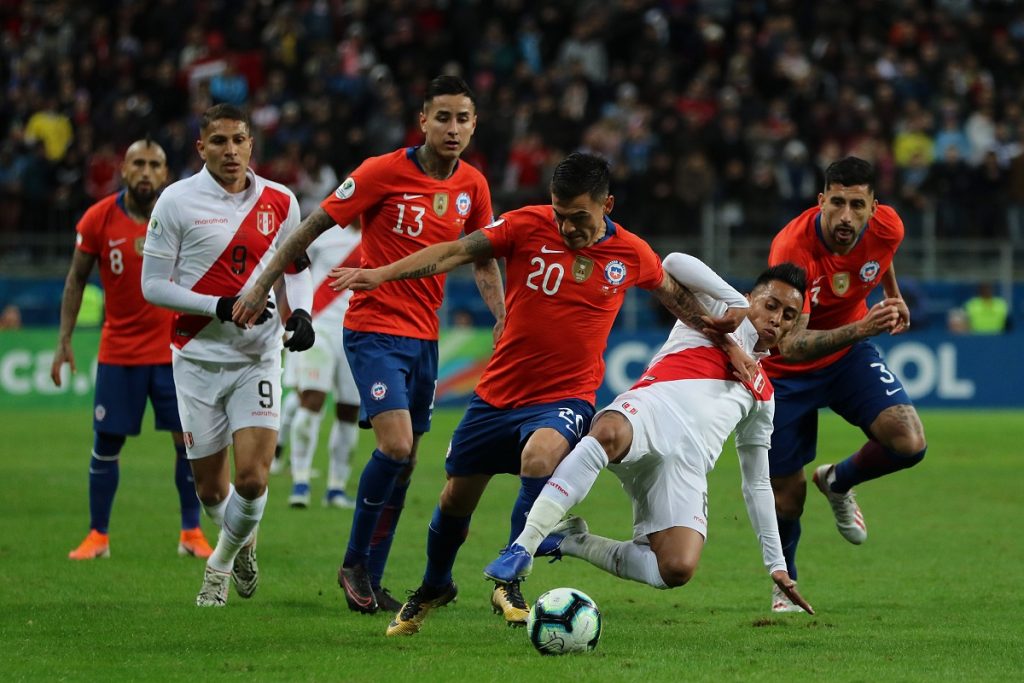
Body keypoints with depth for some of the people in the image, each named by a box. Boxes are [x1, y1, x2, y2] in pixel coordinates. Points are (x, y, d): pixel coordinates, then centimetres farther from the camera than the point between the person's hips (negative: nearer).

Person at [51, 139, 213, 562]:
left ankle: (191, 533, 10)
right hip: (118, 349, 0)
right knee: (106, 444, 1)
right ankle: (98, 536, 13)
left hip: (175, 348, 0)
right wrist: (64, 341, -2)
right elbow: (76, 280, 3)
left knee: (189, 441, -2)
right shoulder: (98, 219, -6)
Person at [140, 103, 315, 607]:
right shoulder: (178, 201, -6)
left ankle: (221, 563, 15)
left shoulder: (280, 203, 4)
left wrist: (301, 312, -3)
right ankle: (244, 542, 39)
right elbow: (153, 285, -6)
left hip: (258, 358, 1)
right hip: (198, 358, -1)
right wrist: (222, 307, -17)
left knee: (252, 479, -13)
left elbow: (296, 268, 18)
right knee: (210, 487, 5)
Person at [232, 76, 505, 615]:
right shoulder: (385, 172, -12)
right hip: (374, 329, -6)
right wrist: (262, 285, -4)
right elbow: (315, 226, -5)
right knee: (395, 445, -21)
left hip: (424, 336, 6)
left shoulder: (472, 186, 5)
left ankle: (369, 582, 16)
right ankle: (354, 564, -3)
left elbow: (482, 261, 18)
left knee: (404, 462, 7)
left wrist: (503, 318, 3)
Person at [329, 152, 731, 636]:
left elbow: (674, 293, 16)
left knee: (540, 456, -35)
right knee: (456, 498, 10)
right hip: (498, 392, 2)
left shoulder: (632, 255, -4)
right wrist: (382, 273, -18)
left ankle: (509, 581, -20)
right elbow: (456, 252, -9)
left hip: (564, 398, -2)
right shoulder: (528, 226, -9)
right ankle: (433, 588, 40)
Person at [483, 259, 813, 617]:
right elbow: (674, 263, 2)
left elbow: (757, 483, 37)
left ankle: (575, 541, 1)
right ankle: (524, 546, -42)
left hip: (686, 464, 4)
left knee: (678, 571, -23)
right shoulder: (724, 311, 22)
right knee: (609, 432, -44)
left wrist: (777, 564, 30)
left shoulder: (763, 394, 35)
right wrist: (741, 303, 7)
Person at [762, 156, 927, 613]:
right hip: (786, 370, -4)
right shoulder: (792, 248, -34)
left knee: (909, 444, -18)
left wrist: (893, 296, 22)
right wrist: (859, 329, -55)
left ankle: (838, 481, 15)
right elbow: (791, 345, -42)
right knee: (786, 494, 0)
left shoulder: (887, 228, -19)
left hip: (850, 354, 4)